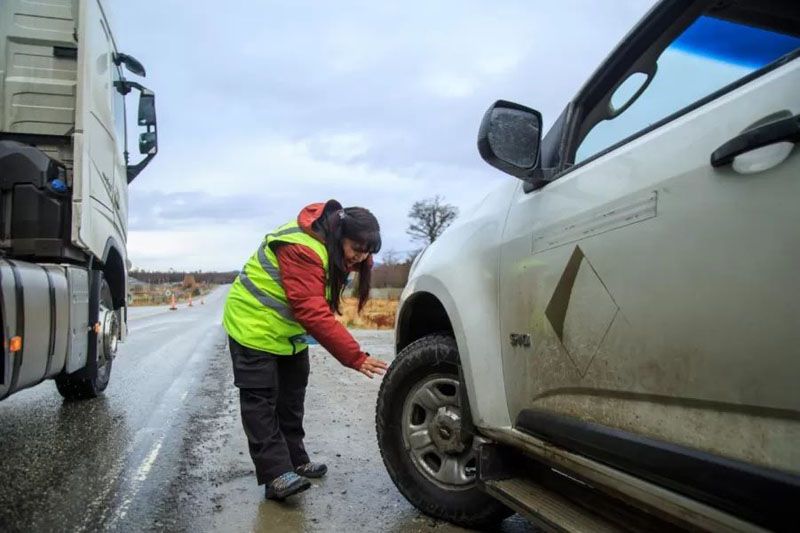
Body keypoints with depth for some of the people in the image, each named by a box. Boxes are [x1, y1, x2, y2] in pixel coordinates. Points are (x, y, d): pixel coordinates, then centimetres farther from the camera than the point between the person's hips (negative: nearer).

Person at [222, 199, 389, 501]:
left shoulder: (330, 247, -5)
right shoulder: (302, 250, -34)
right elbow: (315, 315, -39)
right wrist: (356, 358, -39)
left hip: (288, 329, 9)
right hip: (255, 326, -9)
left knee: (291, 398, 13)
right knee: (261, 400, -8)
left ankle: (296, 462, 24)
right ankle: (276, 474, -3)